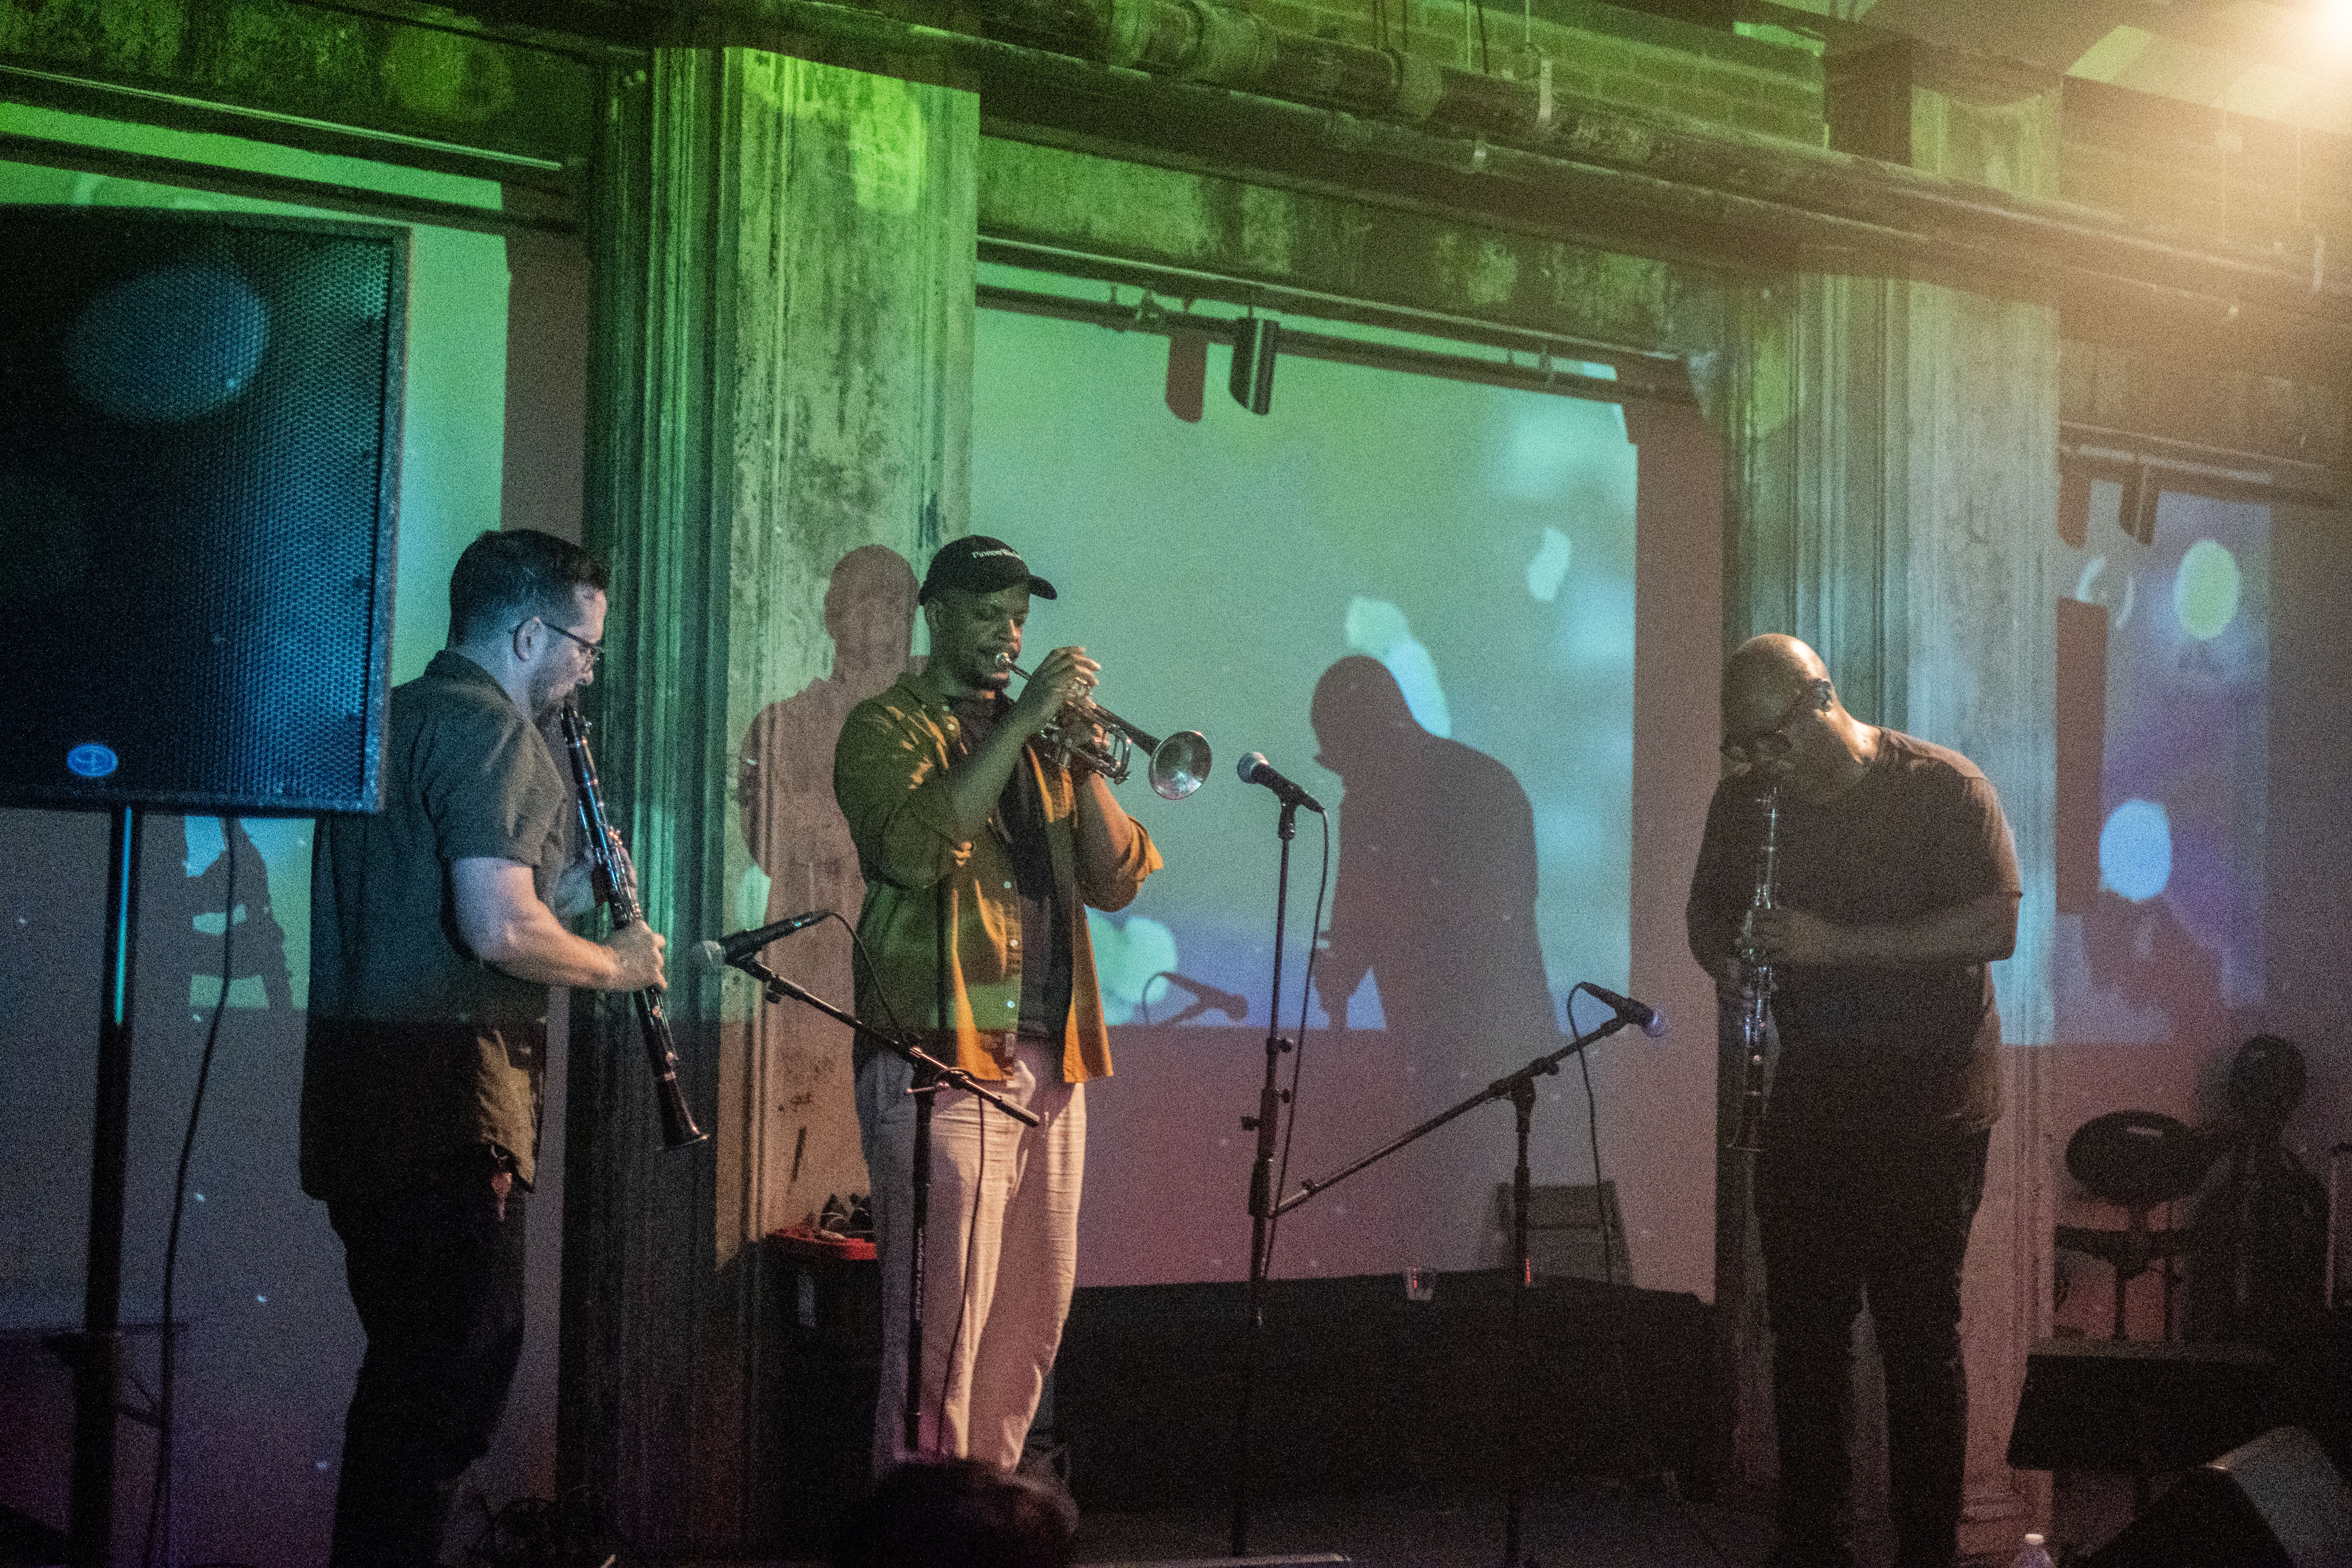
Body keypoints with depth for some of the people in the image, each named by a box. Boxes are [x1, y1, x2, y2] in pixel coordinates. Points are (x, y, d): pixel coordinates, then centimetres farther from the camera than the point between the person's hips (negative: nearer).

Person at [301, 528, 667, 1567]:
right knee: (458, 1367, -5)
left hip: (363, 1085, 10)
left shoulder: (396, 719, 19)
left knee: (414, 1366, 16)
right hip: (446, 1097, -10)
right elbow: (497, 931, -22)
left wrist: (556, 897, 17)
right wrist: (613, 965, -6)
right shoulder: (489, 730, -12)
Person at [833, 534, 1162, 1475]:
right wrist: (1024, 720, -15)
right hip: (940, 1058, -7)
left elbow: (1117, 880, 12)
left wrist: (1083, 765, -3)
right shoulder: (887, 729, 2)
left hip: (1048, 1060, 7)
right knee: (943, 1318, -10)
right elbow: (917, 847, -19)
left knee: (1033, 1317, 9)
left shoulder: (1032, 740, 20)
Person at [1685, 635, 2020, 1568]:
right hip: (1810, 1096, 5)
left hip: (1927, 1100, -5)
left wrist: (1837, 944, -23)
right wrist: (1728, 960, -7)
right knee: (1803, 1326, 7)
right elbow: (1709, 916, 18)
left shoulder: (1944, 788, -9)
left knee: (1917, 1332, -4)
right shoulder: (1746, 802, 7)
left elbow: (1996, 928, -16)